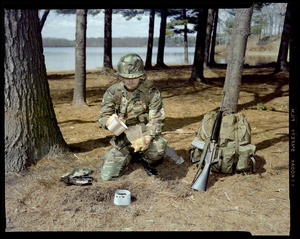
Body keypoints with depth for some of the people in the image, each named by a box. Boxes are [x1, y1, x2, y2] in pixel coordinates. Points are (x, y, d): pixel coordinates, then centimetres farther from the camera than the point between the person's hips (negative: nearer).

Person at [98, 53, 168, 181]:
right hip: (123, 138, 2)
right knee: (107, 175, -10)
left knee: (159, 147, -37)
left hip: (146, 135, -2)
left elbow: (156, 120, -12)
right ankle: (130, 155, 21)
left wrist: (147, 138, -33)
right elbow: (102, 118, -3)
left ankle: (145, 159, 3)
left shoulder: (151, 92, -10)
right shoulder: (112, 92, -4)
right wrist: (109, 121, -30)